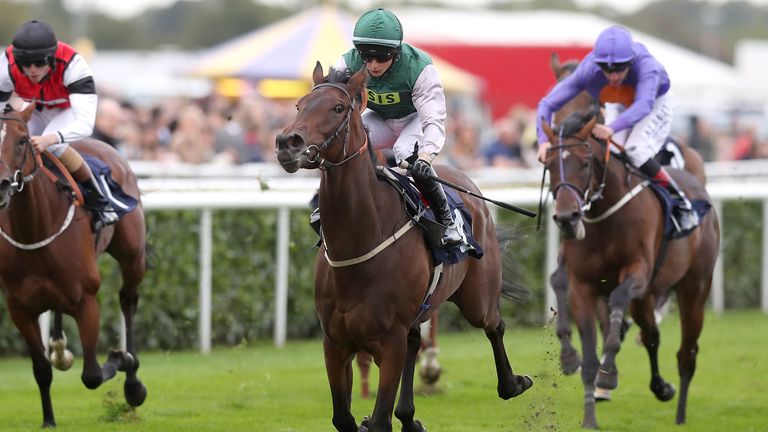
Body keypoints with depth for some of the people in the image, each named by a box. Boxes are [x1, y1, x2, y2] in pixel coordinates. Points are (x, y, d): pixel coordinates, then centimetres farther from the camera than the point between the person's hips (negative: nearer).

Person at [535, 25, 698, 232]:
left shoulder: (645, 65, -43)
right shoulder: (587, 70, -34)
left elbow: (644, 104, -59)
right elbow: (547, 104, -32)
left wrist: (612, 128, -75)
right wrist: (544, 141, -50)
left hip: (656, 103, -3)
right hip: (618, 107, 4)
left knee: (636, 151, -26)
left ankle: (680, 203, -11)